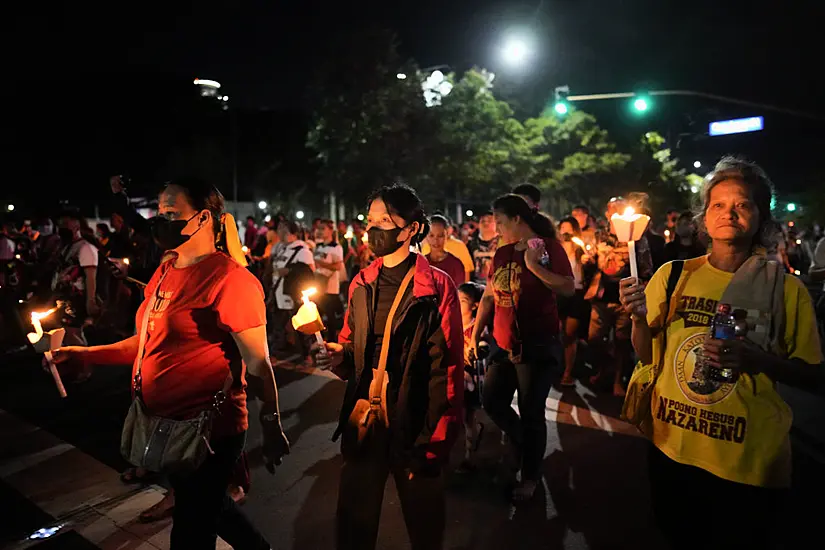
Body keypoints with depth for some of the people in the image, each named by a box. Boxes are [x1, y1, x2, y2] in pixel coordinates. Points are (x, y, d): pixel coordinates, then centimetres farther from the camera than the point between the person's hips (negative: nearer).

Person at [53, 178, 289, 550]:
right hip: (163, 422, 9)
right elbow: (151, 342, 13)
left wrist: (271, 426, -20)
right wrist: (82, 354, 8)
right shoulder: (165, 272, 6)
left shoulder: (230, 279, -20)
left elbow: (257, 362, -20)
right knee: (207, 508, 28)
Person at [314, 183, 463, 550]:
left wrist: (434, 444, -13)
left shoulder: (437, 286, -11)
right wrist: (339, 356, -7)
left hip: (413, 425, -4)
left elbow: (448, 370, -12)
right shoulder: (361, 283, 6)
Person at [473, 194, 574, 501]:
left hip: (538, 345, -7)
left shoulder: (548, 247, -8)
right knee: (492, 402, 11)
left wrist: (534, 266, -23)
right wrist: (476, 333, 11)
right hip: (504, 345, 7)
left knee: (531, 411, 1)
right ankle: (523, 444, 38)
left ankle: (530, 475, 22)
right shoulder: (502, 254, 9)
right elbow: (489, 296, 13)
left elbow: (569, 288, -16)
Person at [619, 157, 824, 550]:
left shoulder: (786, 289, -7)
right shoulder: (673, 275, -4)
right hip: (671, 449, 2)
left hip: (750, 463, -2)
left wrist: (759, 360, -20)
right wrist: (639, 318, -17)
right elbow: (647, 356, 3)